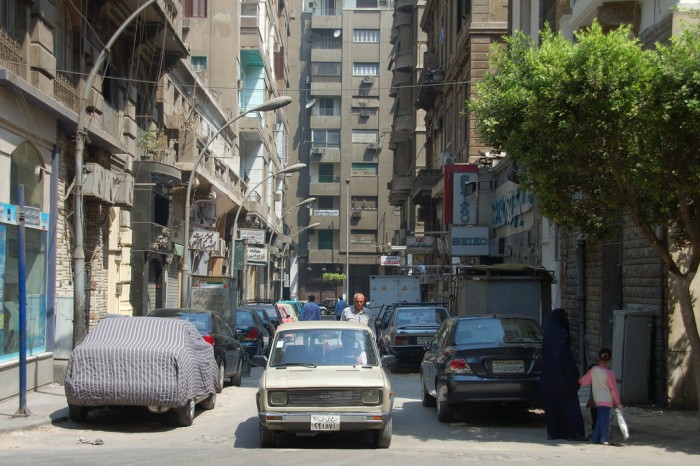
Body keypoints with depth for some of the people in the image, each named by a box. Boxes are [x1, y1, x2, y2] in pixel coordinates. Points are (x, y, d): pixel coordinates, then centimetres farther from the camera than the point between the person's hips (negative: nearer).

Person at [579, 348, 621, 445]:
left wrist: (579, 381, 29)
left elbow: (584, 381, 6)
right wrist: (617, 402, 1)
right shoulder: (609, 373, -14)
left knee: (599, 418, 14)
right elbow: (613, 389, -9)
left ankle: (595, 438, 15)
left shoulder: (593, 370, -1)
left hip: (597, 400, 6)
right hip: (607, 400, -6)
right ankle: (604, 439, -2)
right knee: (605, 419, -3)